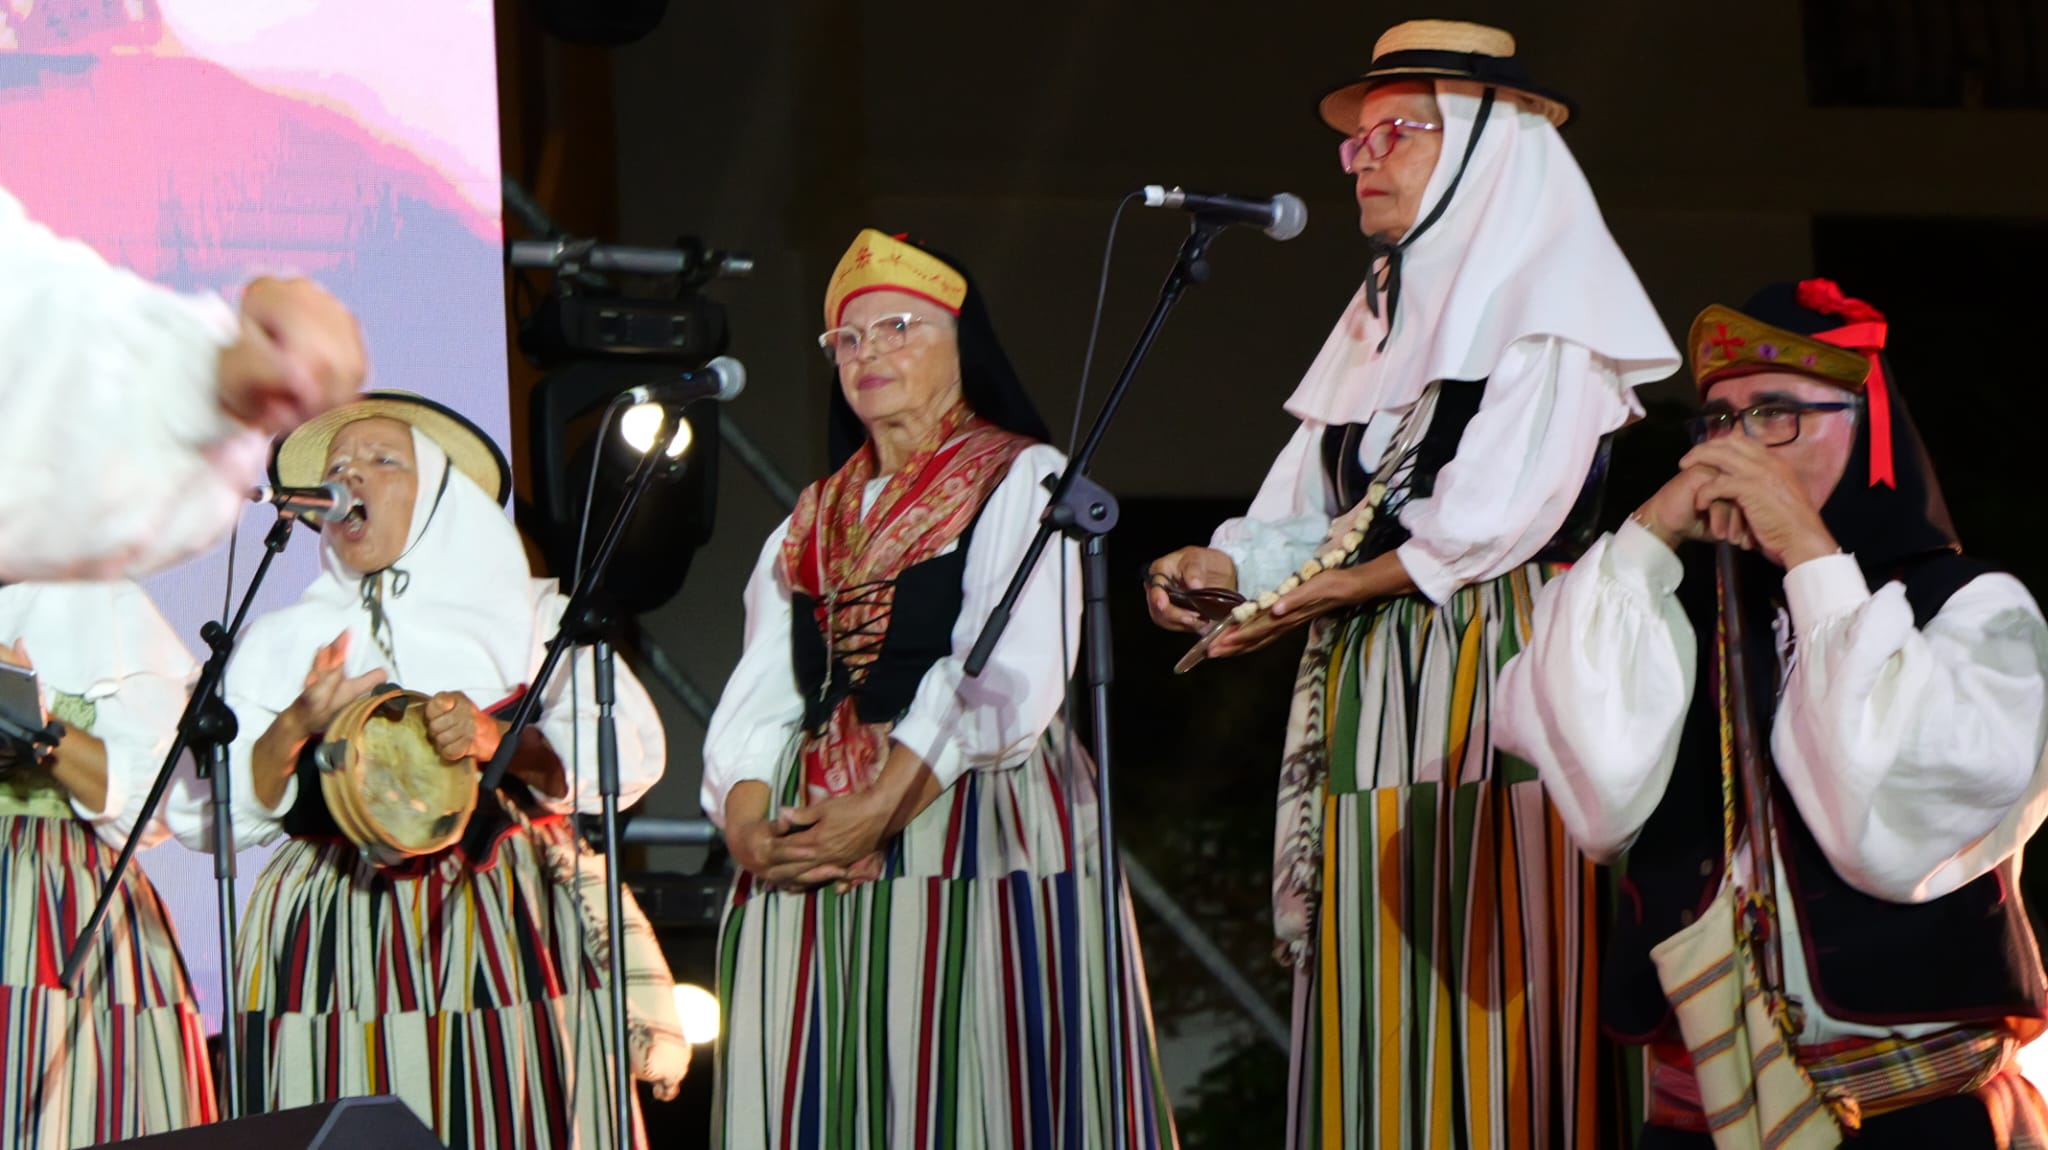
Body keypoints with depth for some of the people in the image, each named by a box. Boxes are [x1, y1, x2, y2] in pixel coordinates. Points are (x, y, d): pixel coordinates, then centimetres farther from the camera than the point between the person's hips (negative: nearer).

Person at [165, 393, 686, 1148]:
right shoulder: (282, 641, 15)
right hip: (335, 956, 1)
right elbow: (203, 817, 6)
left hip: (506, 943, -1)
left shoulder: (533, 617, 12)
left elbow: (627, 758, -3)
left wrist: (498, 740, -19)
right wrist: (295, 729, -10)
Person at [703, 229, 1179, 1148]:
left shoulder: (1023, 484, 5)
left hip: (970, 829, -5)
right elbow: (757, 700, 13)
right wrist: (749, 828, -8)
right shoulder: (809, 524, 23)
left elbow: (1005, 679, -9)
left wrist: (878, 811, -19)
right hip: (803, 857, 5)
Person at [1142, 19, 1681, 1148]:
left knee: (1488, 984, -11)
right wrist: (1225, 564, -3)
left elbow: (1491, 523, -13)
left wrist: (1318, 595, -11)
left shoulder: (1547, 301, -2)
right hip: (1368, 695, 7)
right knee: (1374, 1015, 2)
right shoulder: (1378, 320, 22)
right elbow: (1317, 514, 17)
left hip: (1493, 678, -7)